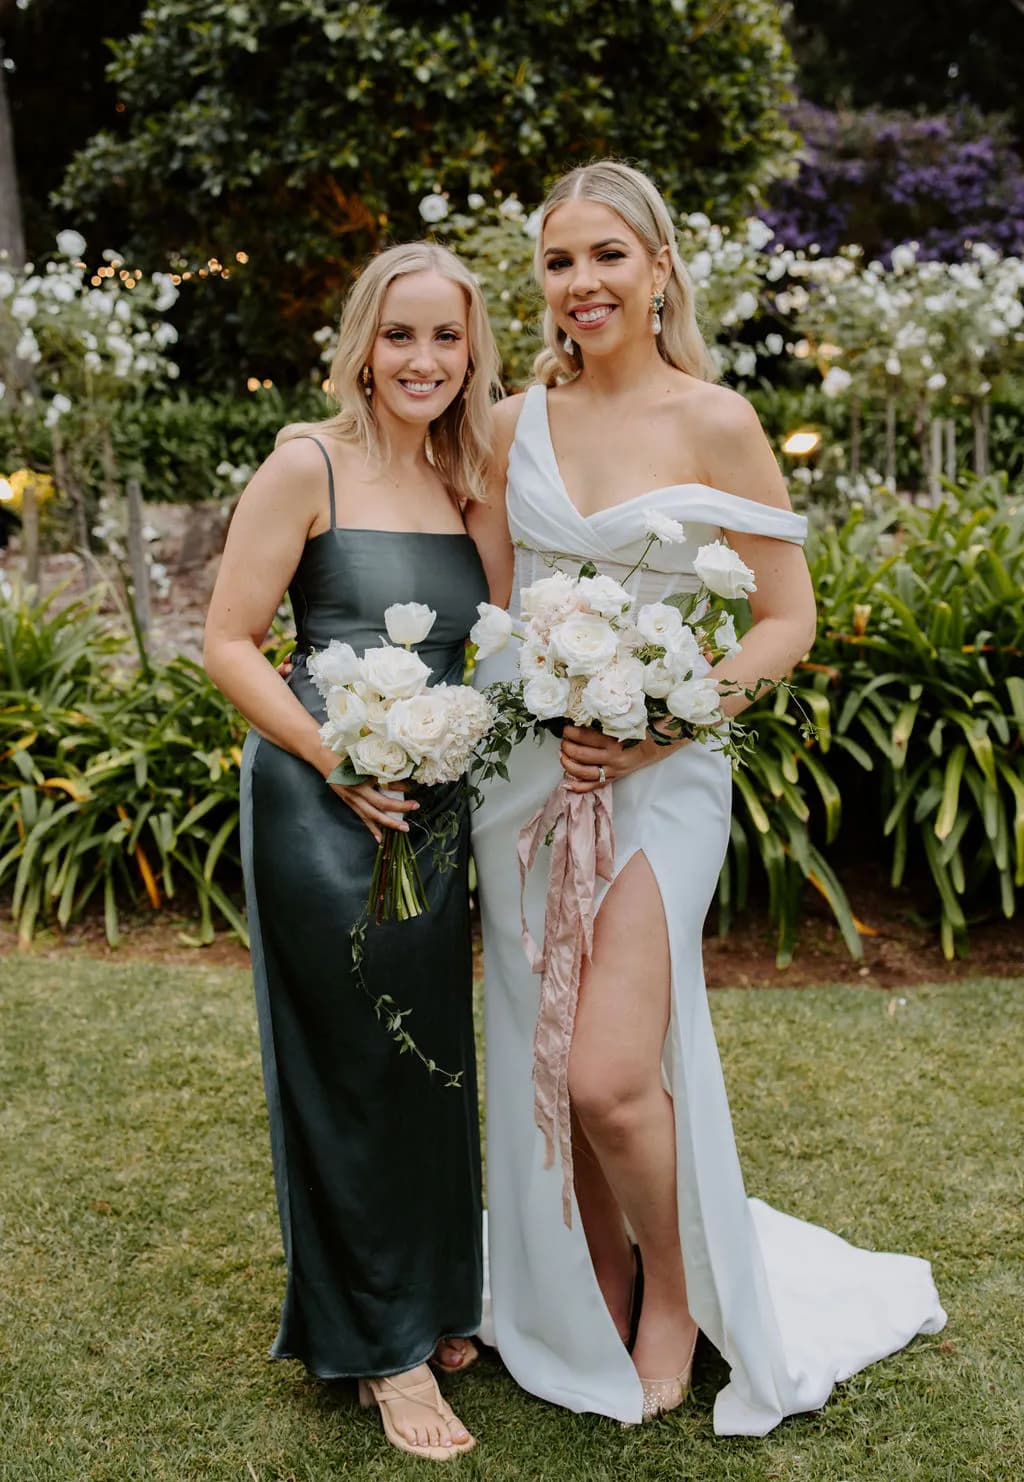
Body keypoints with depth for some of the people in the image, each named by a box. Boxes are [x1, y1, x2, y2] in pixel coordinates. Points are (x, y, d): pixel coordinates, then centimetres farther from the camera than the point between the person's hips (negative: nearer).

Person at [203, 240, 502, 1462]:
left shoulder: (469, 481, 10)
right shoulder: (310, 465, -8)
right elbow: (229, 644, -9)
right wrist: (338, 759, -19)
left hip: (438, 805, 6)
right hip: (322, 806, -6)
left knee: (436, 1053, 15)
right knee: (352, 1063, 4)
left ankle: (435, 1304, 35)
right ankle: (381, 1346, 21)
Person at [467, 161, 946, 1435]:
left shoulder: (715, 422, -5)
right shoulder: (515, 422, 6)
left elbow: (787, 622, -3)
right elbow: (486, 606, 13)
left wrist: (656, 726, -15)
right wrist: (542, 715, -2)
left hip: (658, 773, -4)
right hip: (523, 768, 4)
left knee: (613, 1078, -13)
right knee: (546, 1067, 10)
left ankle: (681, 1293, 17)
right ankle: (595, 1314, 32)